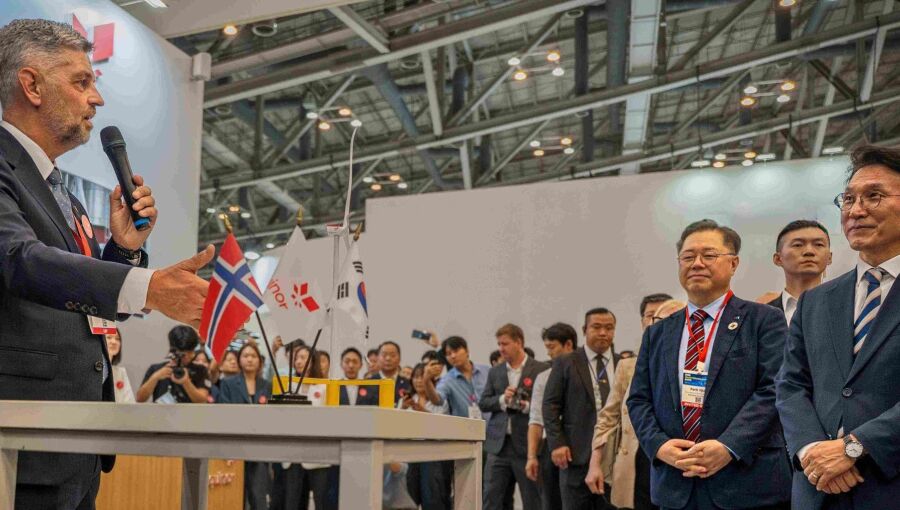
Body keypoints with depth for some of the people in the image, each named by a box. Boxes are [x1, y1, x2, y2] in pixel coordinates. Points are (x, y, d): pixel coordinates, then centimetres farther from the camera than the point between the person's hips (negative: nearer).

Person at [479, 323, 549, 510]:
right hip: (498, 444, 4)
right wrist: (502, 399, -9)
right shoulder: (495, 372, 12)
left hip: (527, 444, -4)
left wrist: (527, 406, -19)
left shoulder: (541, 370, -2)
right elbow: (483, 403, 8)